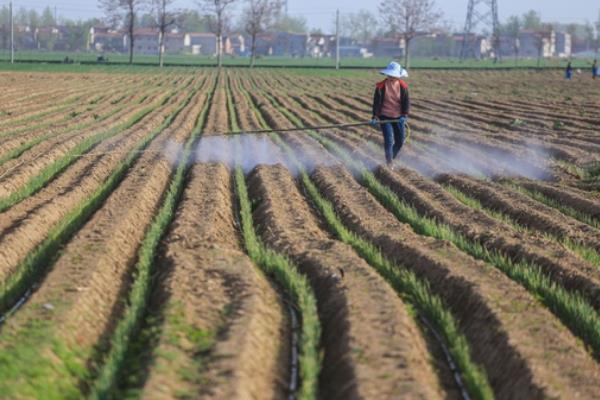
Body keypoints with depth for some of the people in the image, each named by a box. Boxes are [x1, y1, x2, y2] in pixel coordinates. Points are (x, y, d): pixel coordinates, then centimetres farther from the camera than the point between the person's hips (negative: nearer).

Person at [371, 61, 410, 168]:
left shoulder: (403, 86, -2)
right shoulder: (381, 86, -8)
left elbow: (406, 102, -4)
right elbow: (376, 102, -6)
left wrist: (405, 115, -17)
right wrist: (375, 117, -13)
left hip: (398, 118, 3)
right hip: (385, 117, -3)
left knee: (400, 141, 7)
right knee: (389, 140, -14)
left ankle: (391, 158, 31)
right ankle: (389, 163, -4)